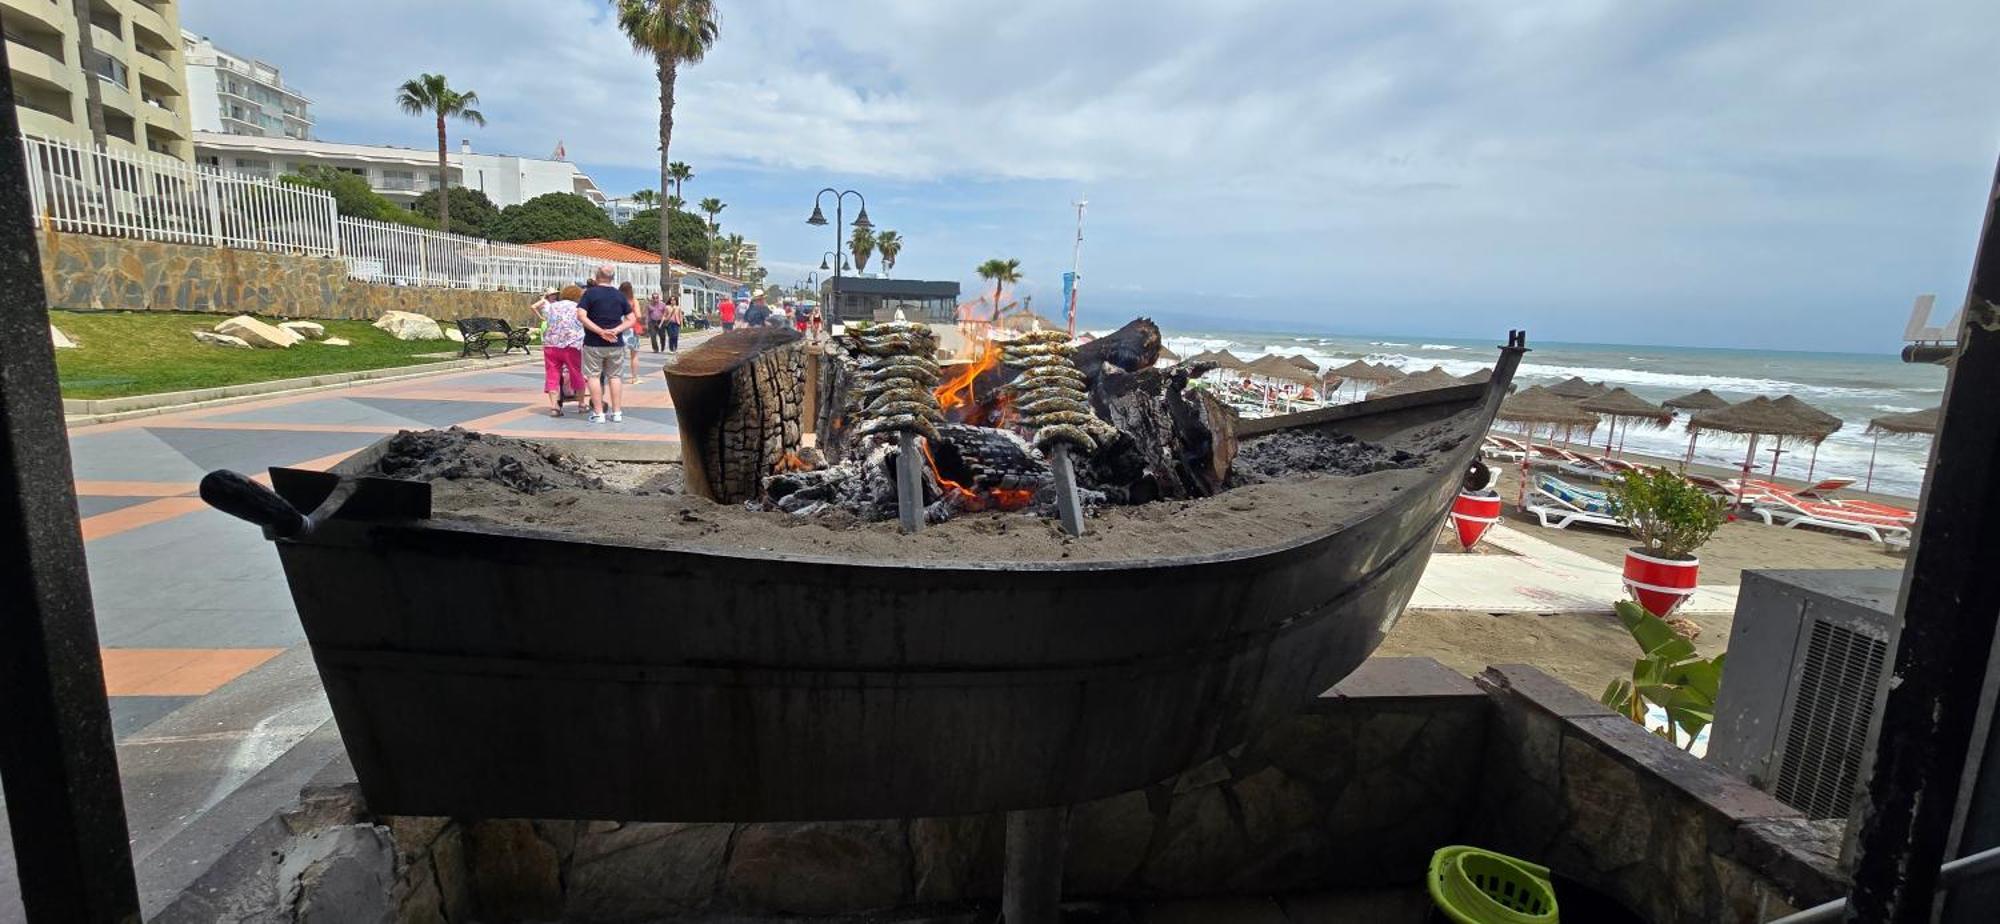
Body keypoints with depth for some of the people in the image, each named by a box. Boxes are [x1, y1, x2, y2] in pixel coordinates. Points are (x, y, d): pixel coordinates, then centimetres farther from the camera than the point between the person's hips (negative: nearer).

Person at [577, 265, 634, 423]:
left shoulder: (590, 292, -5)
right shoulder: (620, 295, 5)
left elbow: (581, 316, -16)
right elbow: (632, 319, 1)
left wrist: (600, 331, -16)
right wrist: (615, 330, -9)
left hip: (593, 343, -3)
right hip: (616, 344, 3)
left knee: (593, 376, 4)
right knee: (615, 376, 11)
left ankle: (598, 413, 2)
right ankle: (617, 413, 11)